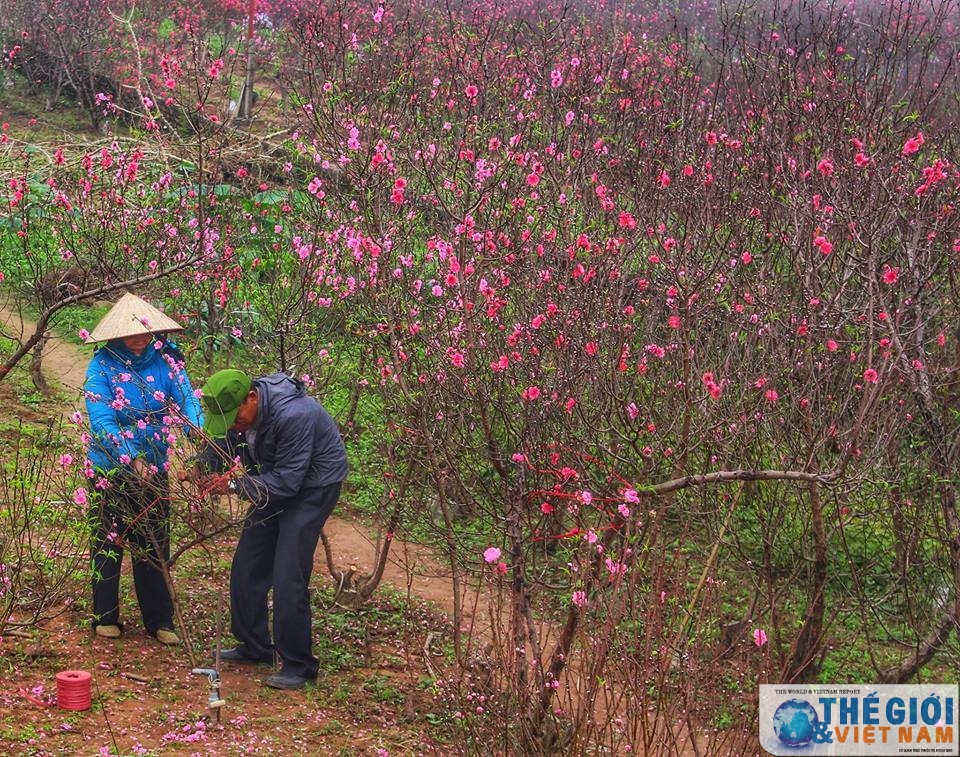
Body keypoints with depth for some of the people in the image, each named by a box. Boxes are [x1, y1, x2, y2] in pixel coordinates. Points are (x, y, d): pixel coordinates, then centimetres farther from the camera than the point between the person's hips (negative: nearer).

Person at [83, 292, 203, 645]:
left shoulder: (165, 360, -8)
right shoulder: (103, 364, -16)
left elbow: (187, 399, -18)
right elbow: (101, 418, -24)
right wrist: (132, 458, -34)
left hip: (153, 468, 2)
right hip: (109, 467, -2)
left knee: (154, 546, 10)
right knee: (107, 543, 11)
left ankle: (159, 621, 18)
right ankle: (105, 616, 24)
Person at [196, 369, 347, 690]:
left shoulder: (293, 415, -35)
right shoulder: (236, 406, -12)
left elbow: (287, 481, -31)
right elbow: (220, 445, 2)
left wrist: (234, 484, -34)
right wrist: (199, 468, -19)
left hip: (312, 485, -8)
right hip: (274, 480, 8)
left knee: (288, 578, -13)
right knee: (247, 567, 10)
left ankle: (298, 665, -2)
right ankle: (254, 646, 26)